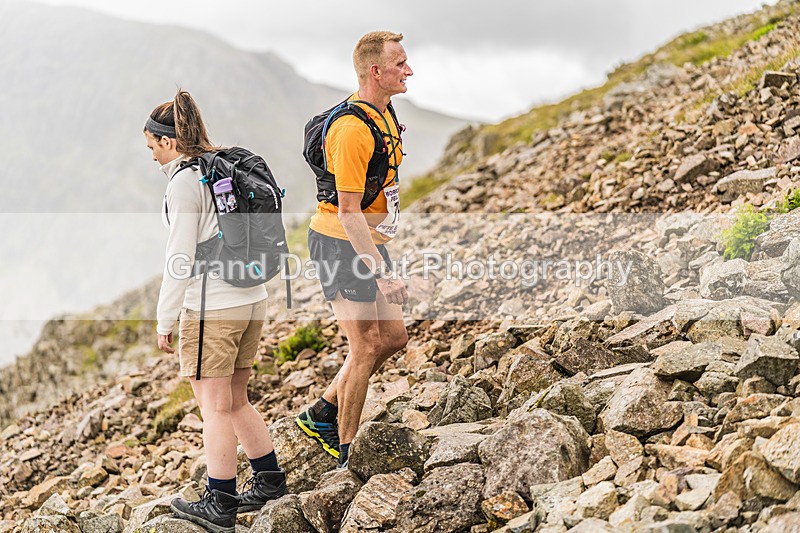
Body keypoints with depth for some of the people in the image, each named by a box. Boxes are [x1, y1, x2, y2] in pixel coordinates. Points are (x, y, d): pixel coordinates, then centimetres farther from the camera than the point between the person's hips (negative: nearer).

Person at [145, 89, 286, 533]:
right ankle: (270, 480, 26)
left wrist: (164, 321, -7)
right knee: (235, 401, 20)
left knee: (215, 407, 2)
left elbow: (181, 259, -15)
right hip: (252, 299, 8)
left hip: (211, 307, -8)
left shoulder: (183, 183, -13)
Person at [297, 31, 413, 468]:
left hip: (368, 241, 10)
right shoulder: (352, 129, -23)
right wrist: (382, 274, -27)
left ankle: (322, 414, 24)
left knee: (394, 337, 11)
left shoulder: (383, 111, 8)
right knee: (366, 347, -3)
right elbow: (349, 213, -25)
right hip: (340, 243, -9)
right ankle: (346, 456, 12)